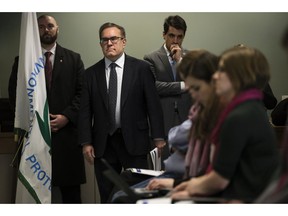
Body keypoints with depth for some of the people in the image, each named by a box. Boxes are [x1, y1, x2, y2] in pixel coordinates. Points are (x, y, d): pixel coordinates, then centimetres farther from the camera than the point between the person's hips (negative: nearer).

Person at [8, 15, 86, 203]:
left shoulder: (73, 59, 12)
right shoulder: (23, 60, 10)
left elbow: (82, 92, 4)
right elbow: (15, 94, 5)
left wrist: (66, 116, -9)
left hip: (66, 132, 0)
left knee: (71, 190, 2)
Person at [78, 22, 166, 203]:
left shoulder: (141, 68, 1)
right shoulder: (91, 73, 7)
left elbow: (153, 104, -1)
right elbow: (85, 111, 6)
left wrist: (158, 138, -6)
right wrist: (86, 142, -1)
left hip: (134, 141, -2)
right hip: (103, 144, 2)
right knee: (107, 197, 6)